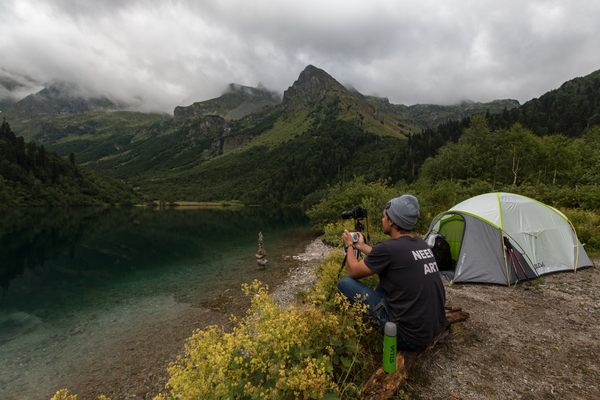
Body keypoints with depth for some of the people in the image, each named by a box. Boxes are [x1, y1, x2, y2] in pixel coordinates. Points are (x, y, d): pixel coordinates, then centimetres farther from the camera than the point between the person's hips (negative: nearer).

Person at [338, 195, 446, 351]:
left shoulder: (388, 248, -20)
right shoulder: (421, 243, 3)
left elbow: (353, 272, -5)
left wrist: (349, 245, 12)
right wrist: (361, 246, 28)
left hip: (409, 338, -8)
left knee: (345, 283, -5)